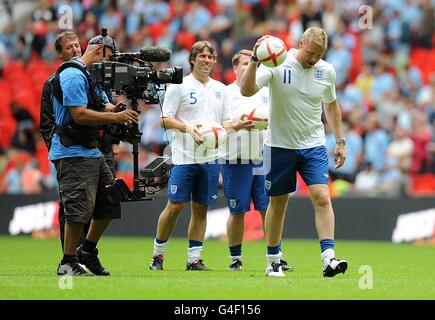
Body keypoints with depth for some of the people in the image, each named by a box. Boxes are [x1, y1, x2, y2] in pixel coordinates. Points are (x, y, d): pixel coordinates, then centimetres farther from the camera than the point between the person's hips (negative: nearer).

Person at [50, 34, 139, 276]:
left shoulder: (93, 78, 18)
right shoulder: (74, 76, -15)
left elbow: (106, 109, 15)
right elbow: (79, 115, -24)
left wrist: (125, 110, -7)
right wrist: (116, 117, -23)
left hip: (92, 152, 11)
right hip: (73, 153, -11)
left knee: (109, 201, 14)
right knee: (80, 207, -13)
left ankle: (88, 251, 26)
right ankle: (68, 263, -6)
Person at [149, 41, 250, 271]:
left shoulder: (220, 89, 16)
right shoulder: (179, 86, 0)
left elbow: (224, 122, 20)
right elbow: (165, 120, -4)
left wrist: (237, 126, -2)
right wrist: (188, 127, -19)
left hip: (210, 157, 5)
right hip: (184, 157, -5)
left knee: (201, 209, 5)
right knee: (175, 206, -7)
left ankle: (194, 258, 9)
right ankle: (158, 254, 6)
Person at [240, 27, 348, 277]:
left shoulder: (326, 71, -1)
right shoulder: (277, 64, -13)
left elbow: (331, 105, 16)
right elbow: (246, 90, -23)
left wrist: (340, 141, 14)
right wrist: (255, 61, -37)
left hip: (314, 146, 2)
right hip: (280, 145, -2)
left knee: (322, 198, -13)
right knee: (278, 203, 7)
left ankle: (329, 259, -17)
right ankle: (273, 260, 21)